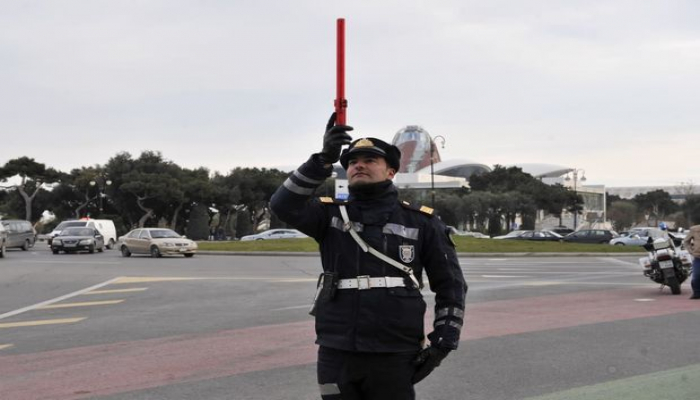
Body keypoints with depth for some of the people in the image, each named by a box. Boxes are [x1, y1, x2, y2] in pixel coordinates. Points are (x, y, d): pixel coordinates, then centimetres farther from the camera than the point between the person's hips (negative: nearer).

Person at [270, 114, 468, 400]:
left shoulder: (421, 222, 6)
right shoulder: (331, 215, 8)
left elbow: (450, 284, 8)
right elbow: (284, 205, -12)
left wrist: (442, 343, -1)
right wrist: (324, 160, -20)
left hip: (394, 357, -1)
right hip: (336, 355, 2)